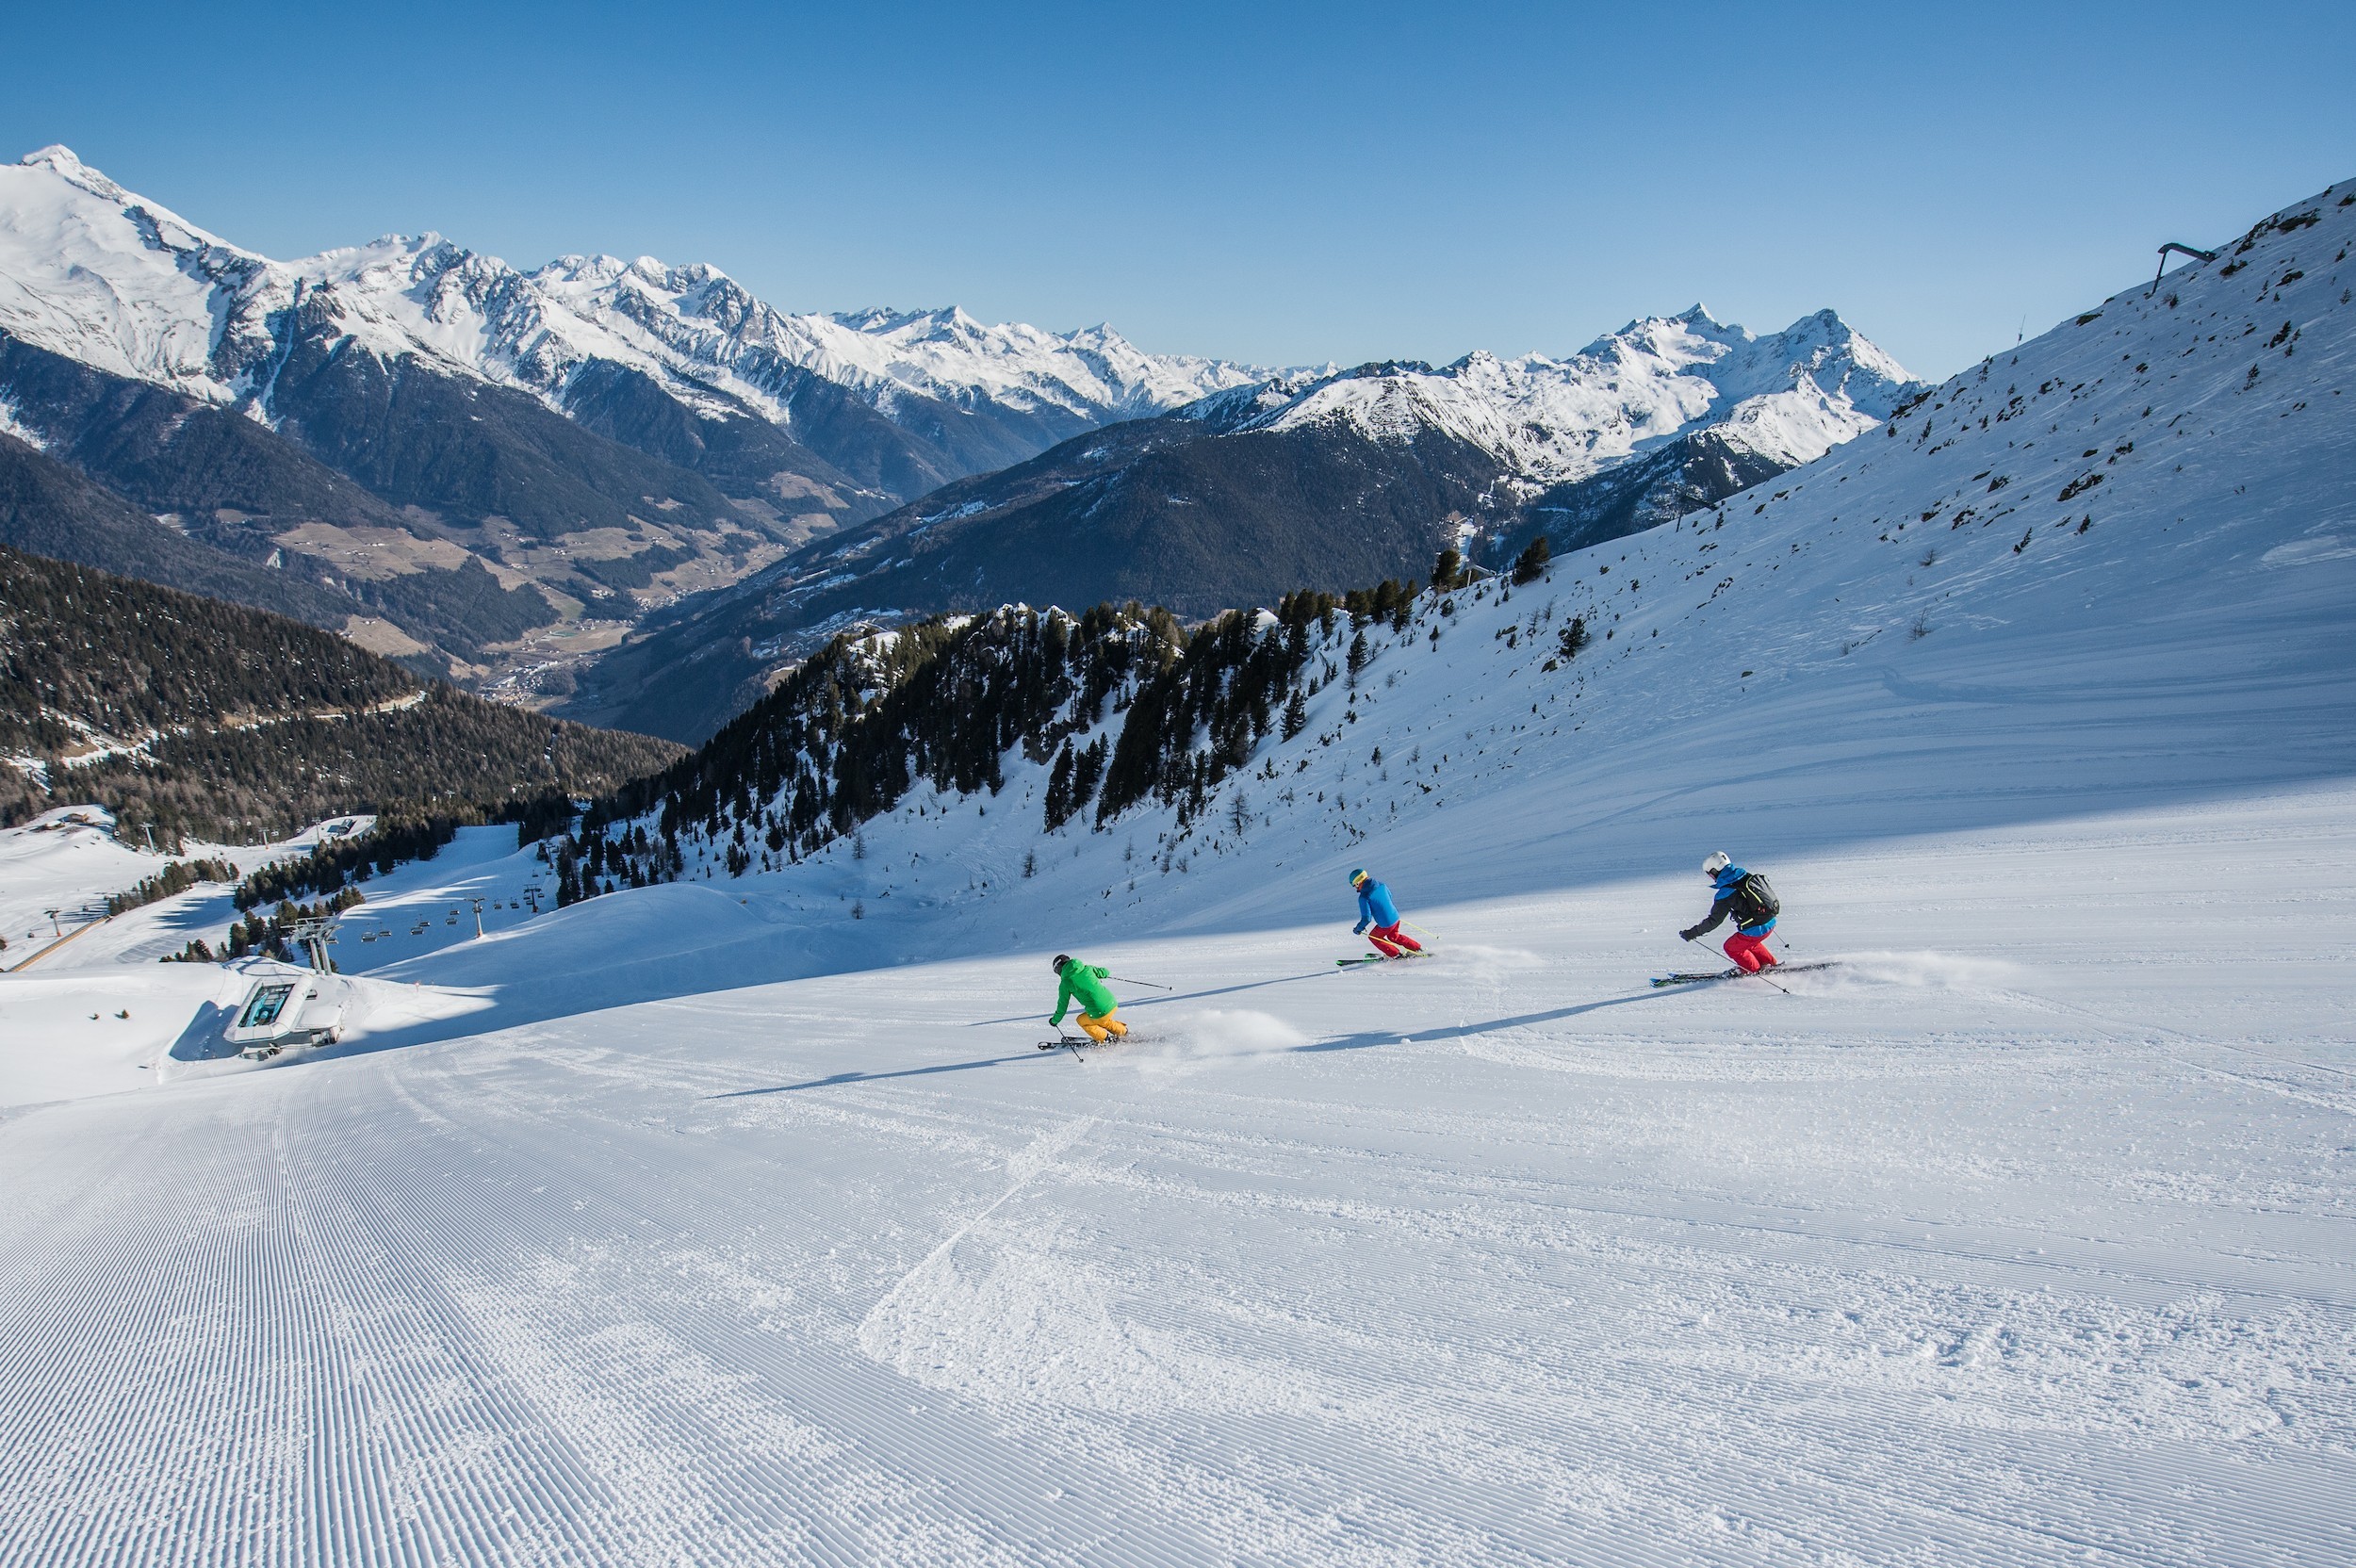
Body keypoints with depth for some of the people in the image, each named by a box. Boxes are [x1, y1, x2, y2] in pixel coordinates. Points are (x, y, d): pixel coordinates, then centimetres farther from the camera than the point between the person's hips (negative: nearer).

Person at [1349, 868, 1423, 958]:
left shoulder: (1364, 897, -21)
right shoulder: (1381, 885, -2)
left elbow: (1366, 918, -22)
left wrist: (1358, 929, -5)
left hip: (1386, 925, -7)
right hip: (1395, 917, 7)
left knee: (1373, 937, 22)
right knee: (1393, 936, 33)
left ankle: (1396, 954, 23)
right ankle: (1417, 948, 36)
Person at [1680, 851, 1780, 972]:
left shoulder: (1726, 893, -18)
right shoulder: (1750, 877, 2)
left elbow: (1714, 921, -15)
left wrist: (1691, 933, -6)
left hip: (1754, 930, -7)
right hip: (1771, 923, 7)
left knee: (1731, 948, 18)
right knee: (1749, 943, 33)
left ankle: (1755, 971, 30)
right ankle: (1770, 964, 40)